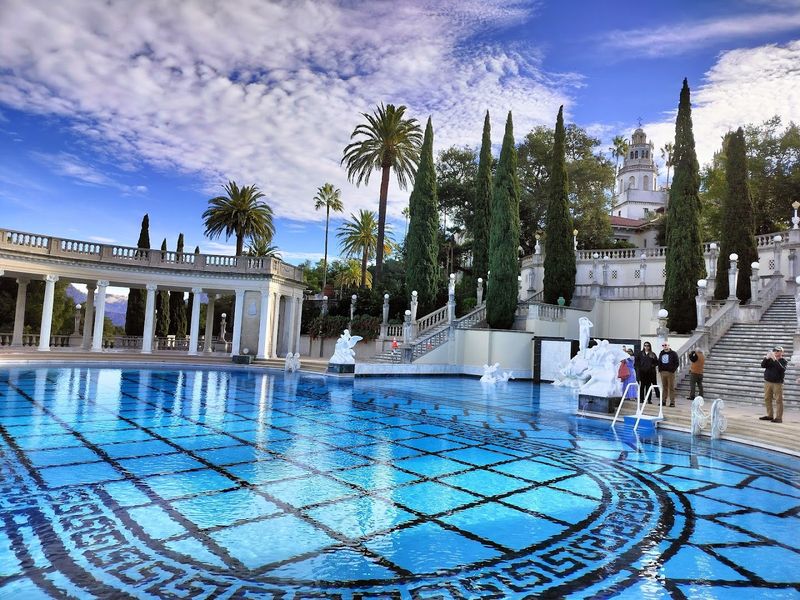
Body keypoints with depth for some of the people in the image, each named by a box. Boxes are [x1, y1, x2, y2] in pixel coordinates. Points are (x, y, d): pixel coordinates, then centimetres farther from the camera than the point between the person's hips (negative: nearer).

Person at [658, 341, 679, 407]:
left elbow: (676, 363, -4)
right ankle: (663, 401, 11)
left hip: (670, 372, -5)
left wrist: (673, 370, -13)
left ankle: (672, 402, -1)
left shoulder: (673, 353, -1)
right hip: (663, 372, 5)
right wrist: (659, 370, 8)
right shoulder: (661, 353, 15)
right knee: (664, 387, 8)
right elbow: (659, 363, 19)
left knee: (671, 388, -2)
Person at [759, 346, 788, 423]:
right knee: (767, 399, 9)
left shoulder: (783, 361, -2)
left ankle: (779, 417, 0)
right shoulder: (770, 359, 8)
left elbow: (782, 369, -19)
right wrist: (766, 358, -18)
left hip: (777, 383, -4)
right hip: (767, 382, 4)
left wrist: (775, 360, -27)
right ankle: (769, 415, 18)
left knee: (778, 400, -3)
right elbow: (763, 365, -3)